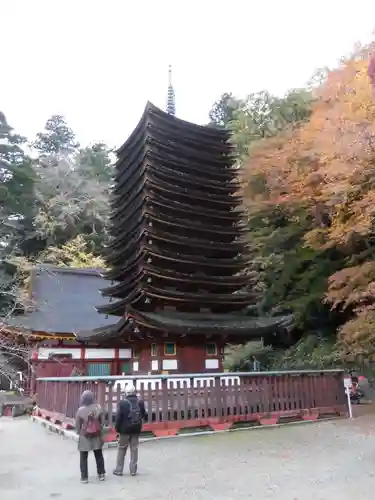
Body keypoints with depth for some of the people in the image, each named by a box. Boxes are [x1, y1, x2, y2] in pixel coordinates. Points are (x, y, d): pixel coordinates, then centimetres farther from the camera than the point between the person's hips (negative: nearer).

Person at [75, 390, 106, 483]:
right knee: (99, 455, 18)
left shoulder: (80, 410, -15)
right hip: (97, 436, 2)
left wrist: (79, 433, 14)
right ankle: (101, 474, 24)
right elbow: (102, 422, -2)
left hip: (84, 437, -2)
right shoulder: (98, 408, -10)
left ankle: (84, 477, 15)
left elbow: (77, 425, -4)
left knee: (83, 457, 13)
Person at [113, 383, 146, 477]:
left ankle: (119, 470, 17)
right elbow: (144, 415, 5)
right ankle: (133, 470, 14)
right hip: (136, 429, 3)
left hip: (125, 429, -3)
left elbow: (118, 417, -12)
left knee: (122, 449, 12)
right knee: (134, 449, 11)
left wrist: (117, 428, 0)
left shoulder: (122, 403, -13)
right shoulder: (140, 402, -3)